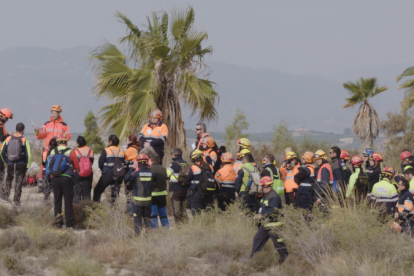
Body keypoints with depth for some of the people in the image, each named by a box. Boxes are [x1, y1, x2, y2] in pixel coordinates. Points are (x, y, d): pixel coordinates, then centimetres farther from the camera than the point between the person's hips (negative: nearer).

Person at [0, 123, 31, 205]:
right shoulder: (24, 140, -8)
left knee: (8, 180, 24)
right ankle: (16, 200, 7)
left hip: (10, 164, 2)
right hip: (21, 165, -2)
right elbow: (28, 154, -10)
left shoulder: (8, 139, 1)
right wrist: (27, 165, 2)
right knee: (19, 182, 6)